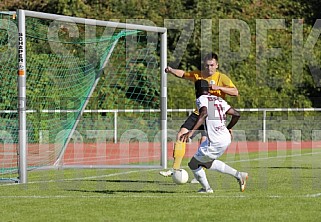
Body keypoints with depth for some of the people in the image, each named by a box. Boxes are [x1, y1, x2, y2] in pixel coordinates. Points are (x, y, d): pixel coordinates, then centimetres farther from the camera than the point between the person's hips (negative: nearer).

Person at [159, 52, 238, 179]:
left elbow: (235, 92, -15)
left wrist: (218, 87, -26)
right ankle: (175, 168, 3)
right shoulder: (198, 75, 9)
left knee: (204, 142, -17)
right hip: (199, 113, 5)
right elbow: (183, 74, 24)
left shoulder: (221, 78, -5)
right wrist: (172, 71, 4)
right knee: (181, 135, -4)